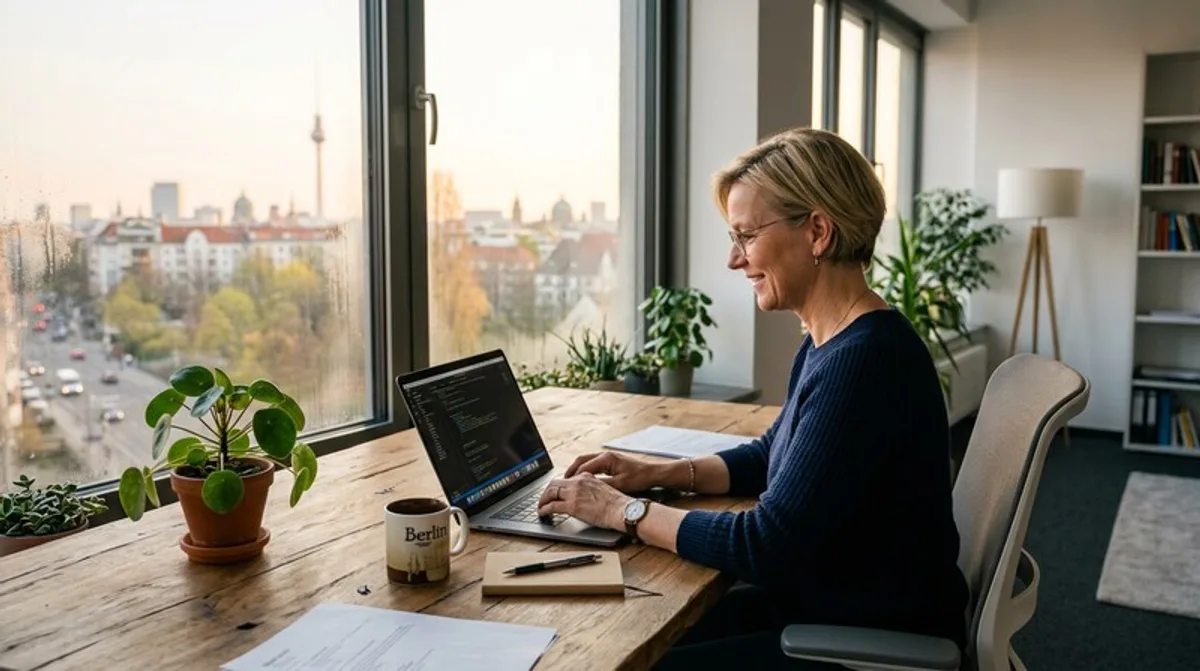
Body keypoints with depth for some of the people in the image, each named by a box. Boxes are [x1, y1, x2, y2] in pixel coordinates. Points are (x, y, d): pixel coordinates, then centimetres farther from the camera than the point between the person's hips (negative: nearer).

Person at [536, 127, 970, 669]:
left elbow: (766, 547, -26)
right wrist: (661, 474, 4)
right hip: (817, 601, 8)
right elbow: (774, 454, 18)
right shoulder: (829, 340, 4)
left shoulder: (864, 361, -27)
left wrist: (625, 511, -15)